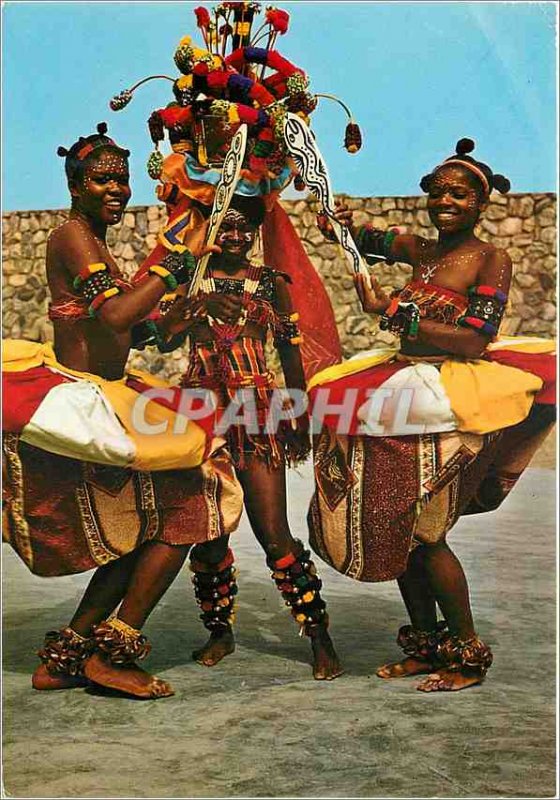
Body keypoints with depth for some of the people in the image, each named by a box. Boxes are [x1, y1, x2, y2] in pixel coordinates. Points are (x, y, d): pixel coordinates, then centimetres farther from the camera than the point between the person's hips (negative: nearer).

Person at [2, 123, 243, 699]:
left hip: (100, 397, 10)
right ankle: (111, 655, 1)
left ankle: (64, 658, 18)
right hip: (80, 402, -10)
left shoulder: (92, 241, 19)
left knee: (142, 529, 13)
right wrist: (173, 263, -19)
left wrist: (154, 328, 8)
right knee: (184, 506, -7)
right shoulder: (72, 236, -11)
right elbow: (113, 314, -27)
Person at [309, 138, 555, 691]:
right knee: (395, 526, 9)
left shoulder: (491, 260, -6)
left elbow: (475, 342, -16)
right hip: (406, 392, 7)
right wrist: (339, 223, -12)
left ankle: (469, 652, 14)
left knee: (423, 532, -4)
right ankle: (425, 644, 26)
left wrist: (392, 311, -18)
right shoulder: (419, 250, 11)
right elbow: (354, 235, 13)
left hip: (453, 404, -6)